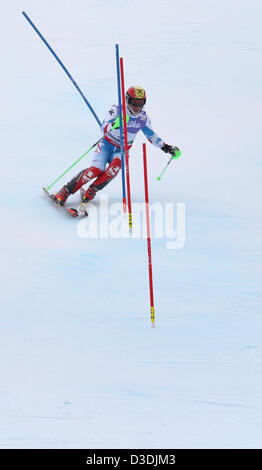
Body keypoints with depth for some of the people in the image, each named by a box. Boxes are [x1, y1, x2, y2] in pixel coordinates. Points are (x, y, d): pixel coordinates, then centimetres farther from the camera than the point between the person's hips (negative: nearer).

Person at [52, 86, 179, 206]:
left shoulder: (143, 117, -2)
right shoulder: (116, 110, -17)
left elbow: (151, 135, 14)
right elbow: (104, 128, -30)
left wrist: (165, 147, 10)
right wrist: (114, 124, -51)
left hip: (122, 150, 3)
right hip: (107, 145, -3)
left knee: (116, 165, -32)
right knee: (97, 170, -26)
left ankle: (91, 192, -20)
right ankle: (65, 192, -16)